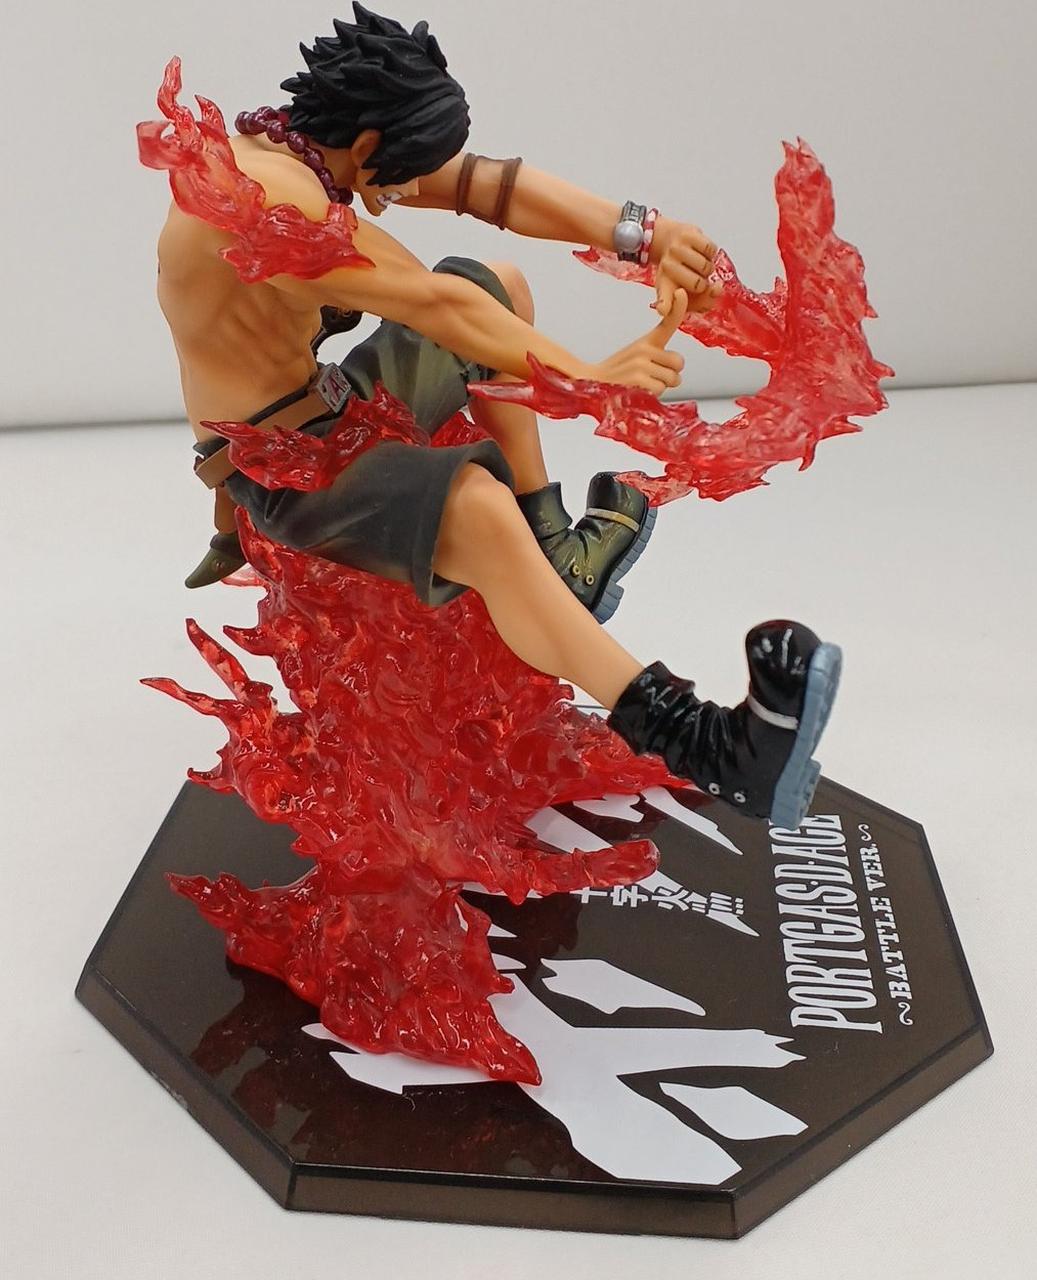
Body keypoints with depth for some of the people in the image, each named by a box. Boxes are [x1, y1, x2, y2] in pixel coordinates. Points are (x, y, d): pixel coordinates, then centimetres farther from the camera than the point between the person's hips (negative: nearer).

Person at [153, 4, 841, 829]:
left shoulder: (303, 141, 1)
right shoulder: (264, 191, -27)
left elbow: (486, 185, -7)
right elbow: (433, 305, -29)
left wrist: (638, 235, -16)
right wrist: (591, 380, -24)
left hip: (333, 405, 10)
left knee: (497, 286, 15)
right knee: (477, 508, -39)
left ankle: (556, 555, 9)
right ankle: (696, 745, -41)